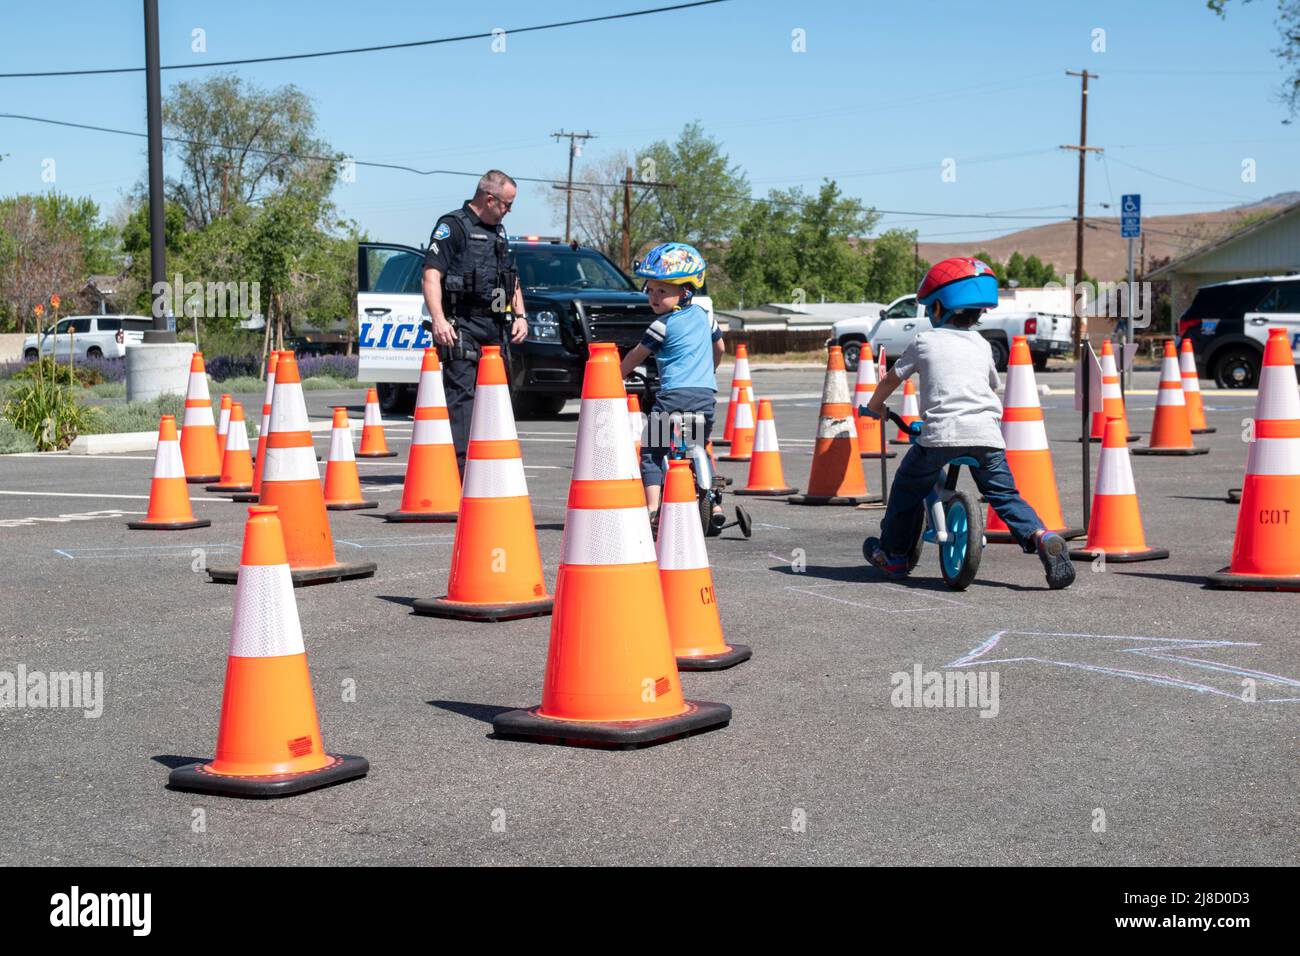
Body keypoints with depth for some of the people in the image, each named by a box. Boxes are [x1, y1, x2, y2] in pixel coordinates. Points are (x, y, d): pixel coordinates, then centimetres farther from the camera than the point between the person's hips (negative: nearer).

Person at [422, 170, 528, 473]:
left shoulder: (499, 231, 21)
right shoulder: (452, 226, -5)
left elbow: (511, 279, 30)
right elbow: (431, 274, -13)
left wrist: (520, 315, 16)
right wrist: (438, 319, -24)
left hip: (495, 327, 8)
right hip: (461, 326, -8)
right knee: (461, 393, -14)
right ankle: (459, 465, -18)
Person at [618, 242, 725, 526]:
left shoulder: (662, 325, -4)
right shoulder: (703, 316, 15)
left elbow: (636, 356, 7)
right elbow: (719, 347, 31)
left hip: (674, 395, -6)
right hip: (707, 395, 6)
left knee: (651, 451, 0)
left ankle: (652, 506, -14)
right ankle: (712, 504, 17)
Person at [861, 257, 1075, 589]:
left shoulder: (924, 342, 12)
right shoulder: (982, 345, 22)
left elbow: (891, 379, 23)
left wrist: (873, 407, 42)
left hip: (941, 433, -3)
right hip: (986, 433, 3)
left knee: (907, 487, 18)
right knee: (1006, 495, 7)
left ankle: (892, 553, 26)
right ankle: (1040, 536, -18)